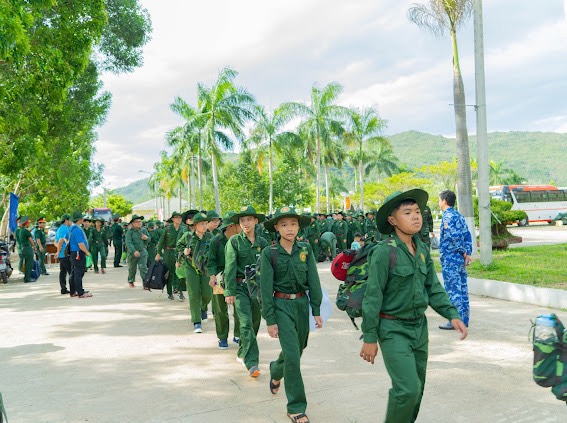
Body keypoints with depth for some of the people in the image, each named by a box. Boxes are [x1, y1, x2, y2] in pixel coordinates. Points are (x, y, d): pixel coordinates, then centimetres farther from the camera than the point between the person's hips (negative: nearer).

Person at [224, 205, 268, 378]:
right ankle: (252, 363, -14)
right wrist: (229, 292, -12)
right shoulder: (234, 241, -4)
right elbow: (230, 267, -7)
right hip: (240, 286, -4)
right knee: (246, 323, -14)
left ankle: (242, 353, 34)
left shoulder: (262, 242, 6)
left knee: (254, 323, 12)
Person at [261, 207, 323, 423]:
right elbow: (266, 288, -9)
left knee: (296, 350, 16)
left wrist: (316, 311, -3)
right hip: (281, 305, -4)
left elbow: (313, 281, 0)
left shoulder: (306, 249, -1)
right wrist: (270, 320, -10)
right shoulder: (269, 253, -10)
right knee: (292, 355, -9)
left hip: (302, 303, 4)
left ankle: (275, 372, 50)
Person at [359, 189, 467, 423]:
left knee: (417, 388, 16)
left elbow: (433, 288, 11)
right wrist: (369, 338, -13)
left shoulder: (422, 250, 3)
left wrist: (452, 315, -3)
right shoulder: (384, 252, -17)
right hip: (393, 329, -7)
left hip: (419, 326, 7)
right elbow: (372, 297, -15)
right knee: (408, 388, -14)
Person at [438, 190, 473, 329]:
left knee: (453, 290, -4)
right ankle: (464, 319, 18)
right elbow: (467, 235, 10)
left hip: (450, 259, -9)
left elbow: (454, 237, -22)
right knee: (462, 289, 11)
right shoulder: (459, 215, 13)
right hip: (460, 259, 9)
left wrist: (464, 252, -11)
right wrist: (467, 253, 6)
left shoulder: (447, 216, -13)